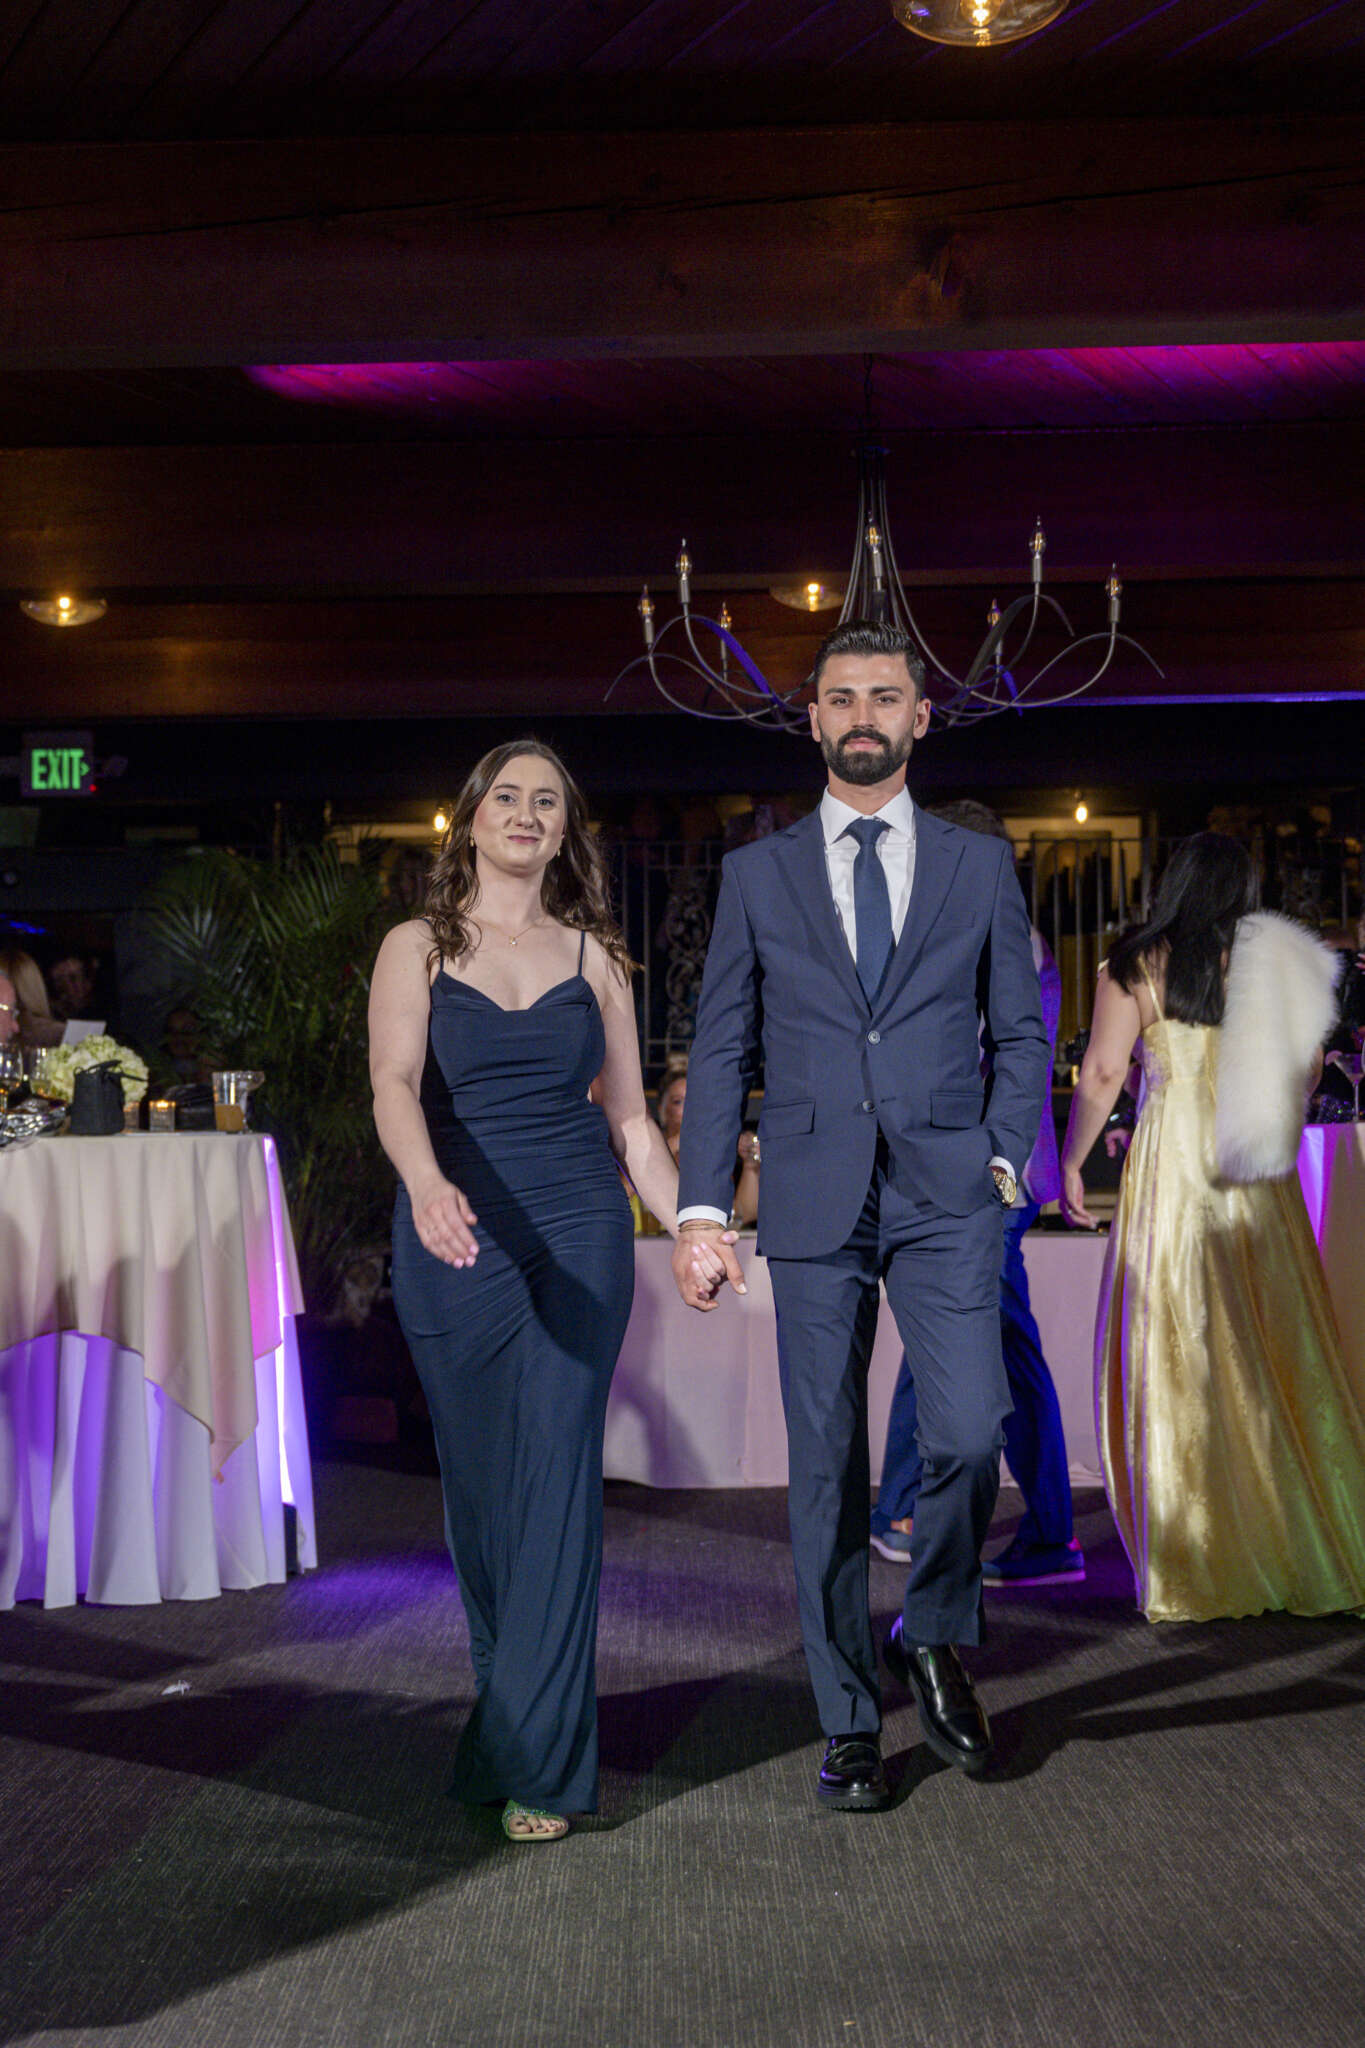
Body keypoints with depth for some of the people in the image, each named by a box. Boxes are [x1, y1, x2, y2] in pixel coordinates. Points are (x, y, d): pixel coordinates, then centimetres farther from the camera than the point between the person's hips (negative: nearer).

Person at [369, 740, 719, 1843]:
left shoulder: (593, 955, 11)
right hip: (455, 1243, 0)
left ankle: (537, 1760, -3)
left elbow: (630, 1116, 13)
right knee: (477, 1487, 6)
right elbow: (395, 1083, -13)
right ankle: (510, 1705, 25)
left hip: (579, 1238, 1)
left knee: (559, 1484, -7)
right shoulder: (416, 948, 4)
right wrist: (426, 1184, -32)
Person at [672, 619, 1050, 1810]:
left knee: (969, 1434, -13)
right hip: (813, 1203, 0)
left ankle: (934, 1637, 17)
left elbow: (1021, 1029, 13)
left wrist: (1003, 1152, -1)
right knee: (826, 1467, 3)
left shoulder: (979, 867, 10)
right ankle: (851, 1724, 16)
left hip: (947, 1199, 0)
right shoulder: (758, 875, 9)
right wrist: (701, 1206, 0)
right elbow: (721, 1050, 7)